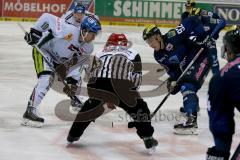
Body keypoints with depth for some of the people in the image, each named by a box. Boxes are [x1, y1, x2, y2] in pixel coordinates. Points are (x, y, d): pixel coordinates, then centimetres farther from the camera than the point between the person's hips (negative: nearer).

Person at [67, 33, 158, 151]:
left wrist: (107, 99, 43)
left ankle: (73, 134, 36)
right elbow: (136, 79, 20)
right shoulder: (133, 55, 26)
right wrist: (130, 95, 34)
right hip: (122, 86, -3)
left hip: (98, 86, 3)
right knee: (139, 108, 19)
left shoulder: (100, 54, 33)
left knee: (91, 106, 31)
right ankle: (148, 138, 9)